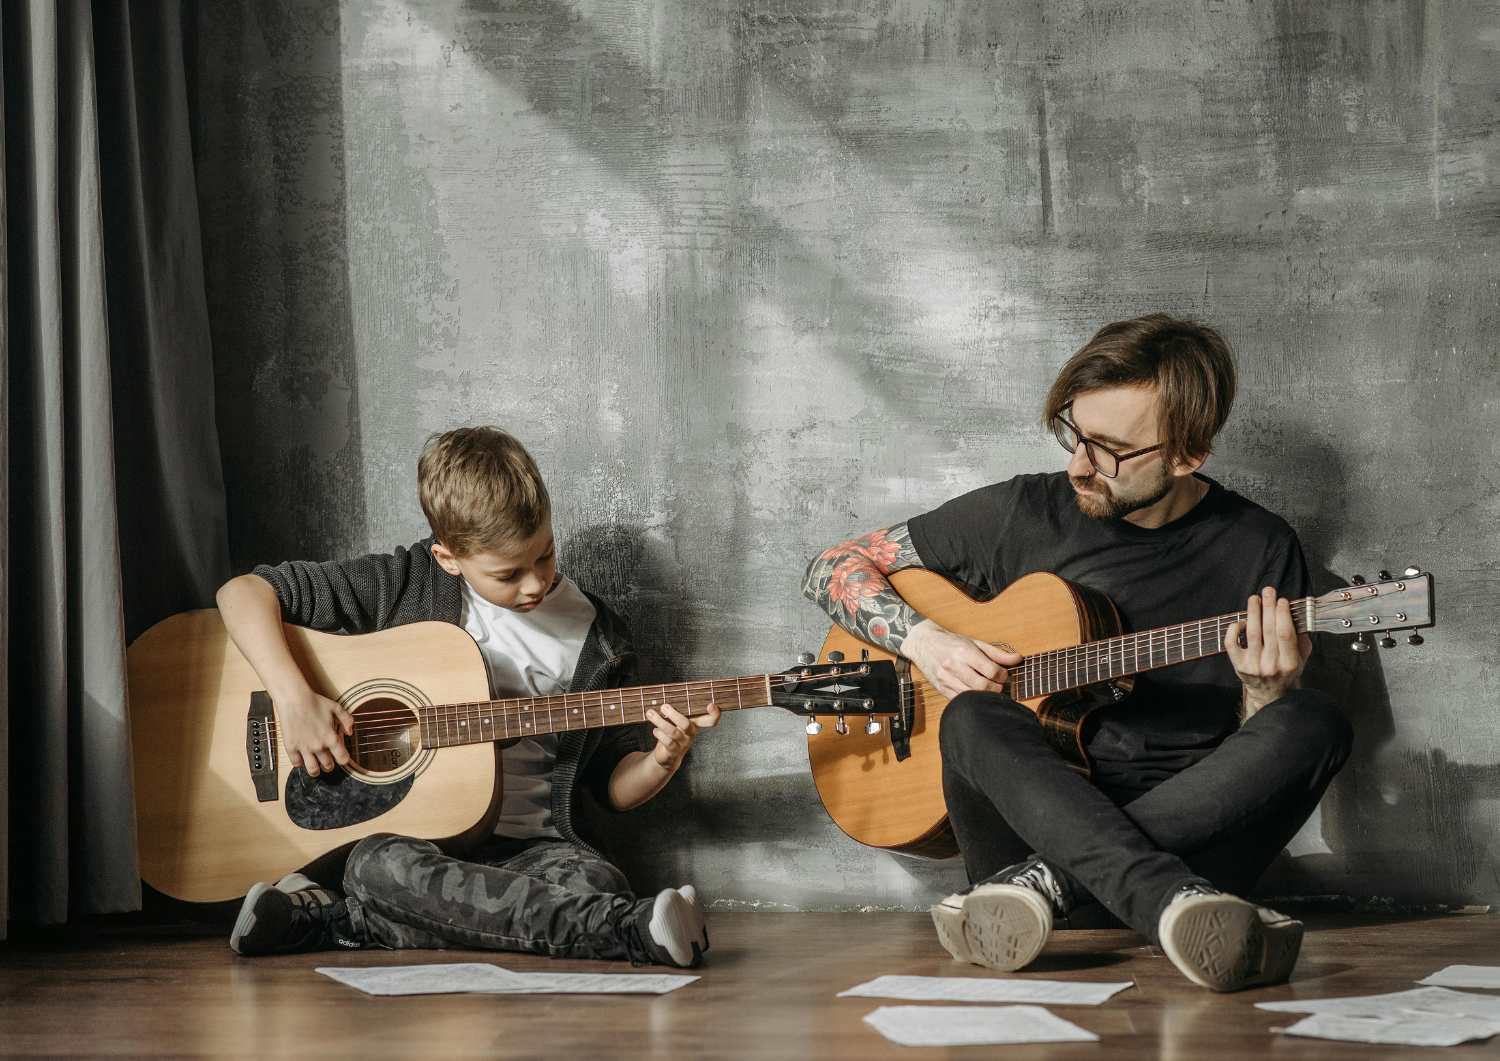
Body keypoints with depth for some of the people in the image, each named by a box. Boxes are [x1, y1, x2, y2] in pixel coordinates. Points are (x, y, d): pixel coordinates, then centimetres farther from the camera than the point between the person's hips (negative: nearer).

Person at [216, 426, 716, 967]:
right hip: (404, 835, -1)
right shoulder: (405, 585, 0)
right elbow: (245, 591, -2)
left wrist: (661, 761, -10)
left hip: (529, 844, 1)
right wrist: (293, 696, -16)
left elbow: (615, 787, 13)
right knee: (378, 864, -37)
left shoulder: (594, 637, 6)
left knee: (596, 882, -32)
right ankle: (629, 930, -41)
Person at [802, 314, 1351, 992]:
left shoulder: (1261, 550, 4)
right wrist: (924, 640, -6)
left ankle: (1050, 881, -34)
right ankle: (1174, 905, -49)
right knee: (974, 718, -31)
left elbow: (1271, 757, 6)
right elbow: (833, 569, 12)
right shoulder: (1023, 514, 6)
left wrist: (1264, 693, -17)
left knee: (1313, 725, -28)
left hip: (1193, 828, 0)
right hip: (1030, 813, 0)